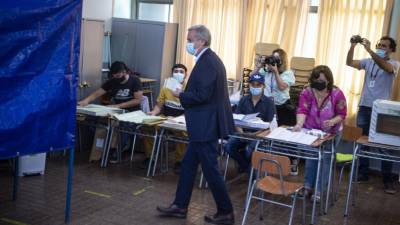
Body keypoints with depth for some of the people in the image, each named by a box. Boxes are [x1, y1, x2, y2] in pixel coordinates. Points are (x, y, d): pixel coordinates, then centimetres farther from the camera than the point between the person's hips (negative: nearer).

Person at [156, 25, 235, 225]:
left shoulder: (207, 62, -19)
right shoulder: (209, 59, 13)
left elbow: (201, 95, -25)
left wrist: (180, 94, -10)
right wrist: (184, 93, 9)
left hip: (205, 126, -11)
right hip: (204, 125, 11)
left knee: (210, 170, 0)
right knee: (188, 165, 17)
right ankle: (180, 206, 28)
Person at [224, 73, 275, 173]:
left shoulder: (268, 102, 0)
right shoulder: (243, 100, 10)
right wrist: (242, 133, -14)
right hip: (244, 132, 4)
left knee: (249, 149, -33)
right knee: (228, 146, -22)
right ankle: (245, 165, 4)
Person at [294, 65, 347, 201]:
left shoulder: (337, 94, -17)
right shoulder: (306, 92, -13)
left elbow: (342, 114, -11)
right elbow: (302, 110, -22)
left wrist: (332, 121, -32)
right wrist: (299, 124, -42)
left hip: (330, 133, -1)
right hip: (310, 131, 1)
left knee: (325, 158, -4)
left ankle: (319, 190, 3)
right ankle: (308, 186, 13)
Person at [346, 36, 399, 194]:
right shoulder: (368, 62, 10)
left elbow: (385, 67, -25)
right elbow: (349, 62, -1)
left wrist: (369, 50, -34)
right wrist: (353, 46, -16)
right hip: (364, 107, 4)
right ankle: (362, 174, 20)